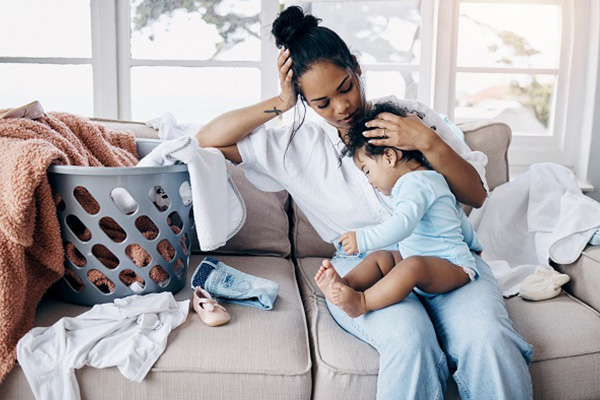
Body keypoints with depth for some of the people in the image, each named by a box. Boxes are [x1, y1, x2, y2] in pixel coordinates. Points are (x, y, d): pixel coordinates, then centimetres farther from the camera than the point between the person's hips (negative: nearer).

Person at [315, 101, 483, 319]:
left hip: (453, 267, -11)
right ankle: (343, 285, -22)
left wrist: (363, 239, -39)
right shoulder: (427, 179, 20)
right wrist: (473, 244, 47)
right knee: (379, 258, 0)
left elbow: (403, 224, -34)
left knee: (414, 266, -38)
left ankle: (362, 302, -41)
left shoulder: (415, 184, -15)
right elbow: (459, 217, 32)